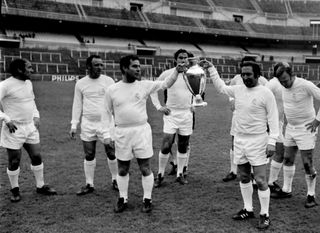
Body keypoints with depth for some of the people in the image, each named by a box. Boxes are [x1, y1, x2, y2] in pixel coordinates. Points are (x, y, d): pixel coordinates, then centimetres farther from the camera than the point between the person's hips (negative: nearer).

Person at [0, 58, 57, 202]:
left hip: (30, 127, 6)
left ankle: (40, 186, 25)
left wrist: (36, 116, 10)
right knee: (14, 161, 5)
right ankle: (15, 190, 24)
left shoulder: (28, 83, 8)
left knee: (36, 157, 9)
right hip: (13, 129, -6)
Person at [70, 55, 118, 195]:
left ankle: (115, 180, 20)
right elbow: (77, 105, 8)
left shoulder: (109, 81, -1)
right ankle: (89, 184, 18)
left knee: (111, 153, 2)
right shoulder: (80, 84, 3)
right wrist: (74, 125, 4)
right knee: (89, 155, 7)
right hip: (87, 124, 2)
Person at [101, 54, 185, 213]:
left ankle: (147, 200, 21)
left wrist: (177, 71, -17)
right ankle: (123, 199, 29)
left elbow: (166, 84, -2)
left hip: (142, 130, 0)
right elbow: (106, 113, 5)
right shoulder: (112, 90, -1)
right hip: (121, 133, 1)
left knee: (145, 168, 5)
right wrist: (106, 134, 0)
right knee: (122, 170, 12)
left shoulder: (144, 85, -1)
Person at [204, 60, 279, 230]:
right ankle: (248, 210, 29)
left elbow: (273, 119, -9)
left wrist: (272, 142, -15)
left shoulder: (266, 93, -11)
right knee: (244, 178, 14)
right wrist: (211, 69, 19)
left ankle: (264, 215, 12)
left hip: (257, 141, -6)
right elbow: (221, 87, 23)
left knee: (260, 181, -3)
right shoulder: (238, 90, 5)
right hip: (239, 139, 6)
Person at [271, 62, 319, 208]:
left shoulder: (306, 85, -20)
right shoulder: (284, 87, 2)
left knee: (307, 163, -3)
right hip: (290, 128, 7)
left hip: (306, 129, -7)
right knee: (288, 159, 13)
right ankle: (286, 190, 27)